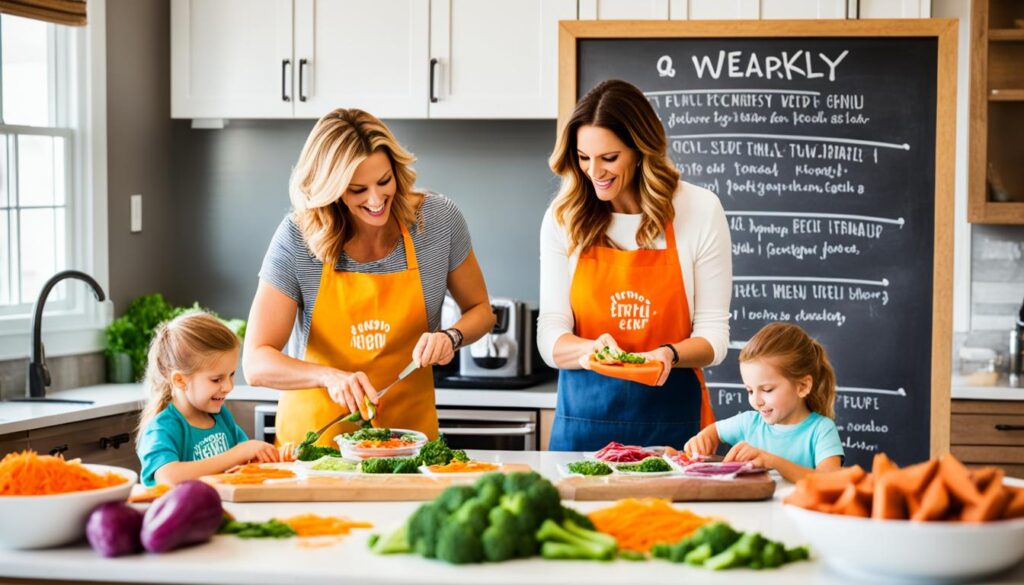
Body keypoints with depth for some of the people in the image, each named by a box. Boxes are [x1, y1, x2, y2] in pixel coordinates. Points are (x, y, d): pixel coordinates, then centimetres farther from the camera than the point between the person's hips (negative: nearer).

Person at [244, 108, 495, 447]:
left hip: (409, 429, 1)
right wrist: (330, 377, -29)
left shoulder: (439, 220, -4)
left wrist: (451, 338, -10)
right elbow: (256, 363, -12)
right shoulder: (297, 239, -10)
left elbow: (480, 310, 11)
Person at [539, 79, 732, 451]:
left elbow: (713, 333, -2)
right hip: (585, 419, 1)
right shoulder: (563, 218, 0)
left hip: (671, 421, -1)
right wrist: (591, 350, -23)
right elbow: (550, 336, -2)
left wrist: (669, 354, -22)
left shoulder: (700, 210, -4)